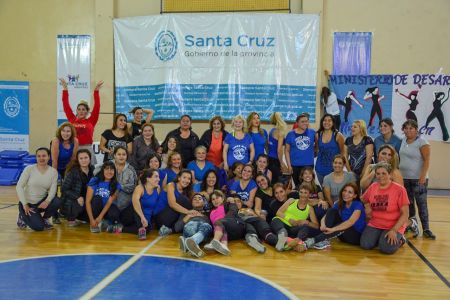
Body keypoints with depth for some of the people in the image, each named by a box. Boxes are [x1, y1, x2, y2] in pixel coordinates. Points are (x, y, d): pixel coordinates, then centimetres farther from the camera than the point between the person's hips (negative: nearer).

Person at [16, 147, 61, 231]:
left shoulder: (53, 171, -5)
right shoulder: (29, 169, -12)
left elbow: (53, 190, -13)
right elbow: (19, 187, -13)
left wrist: (47, 201, -33)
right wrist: (25, 204, -19)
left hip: (42, 202, 3)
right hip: (28, 203, -3)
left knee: (57, 202, -29)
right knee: (39, 227, -21)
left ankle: (44, 218, 2)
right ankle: (23, 216, 12)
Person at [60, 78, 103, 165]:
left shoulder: (91, 121, 3)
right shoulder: (72, 120, 8)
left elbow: (97, 107, -3)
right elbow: (66, 106, 7)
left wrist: (96, 90, -7)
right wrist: (65, 88, 4)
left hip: (87, 149, -2)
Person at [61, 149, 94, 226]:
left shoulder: (92, 170, 0)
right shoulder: (73, 172, -15)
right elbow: (64, 189, -16)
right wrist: (77, 197, -27)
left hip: (85, 200, 6)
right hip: (70, 202, -5)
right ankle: (70, 218, 0)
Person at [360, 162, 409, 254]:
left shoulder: (399, 189, -10)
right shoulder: (372, 187, 3)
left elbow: (405, 214, -9)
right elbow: (363, 199, 24)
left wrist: (394, 230, -19)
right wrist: (367, 207, 1)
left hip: (393, 227, -4)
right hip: (374, 225, 4)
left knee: (387, 249, -28)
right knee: (365, 245, -20)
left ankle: (399, 239, 5)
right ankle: (380, 238, 11)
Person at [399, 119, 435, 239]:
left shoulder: (422, 142, -9)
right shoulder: (403, 141, 9)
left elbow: (426, 161, -13)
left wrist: (423, 176, -20)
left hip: (418, 178, -6)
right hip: (404, 178, 6)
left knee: (421, 203, -4)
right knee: (408, 203, 10)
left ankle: (426, 229, 1)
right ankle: (411, 225, 20)